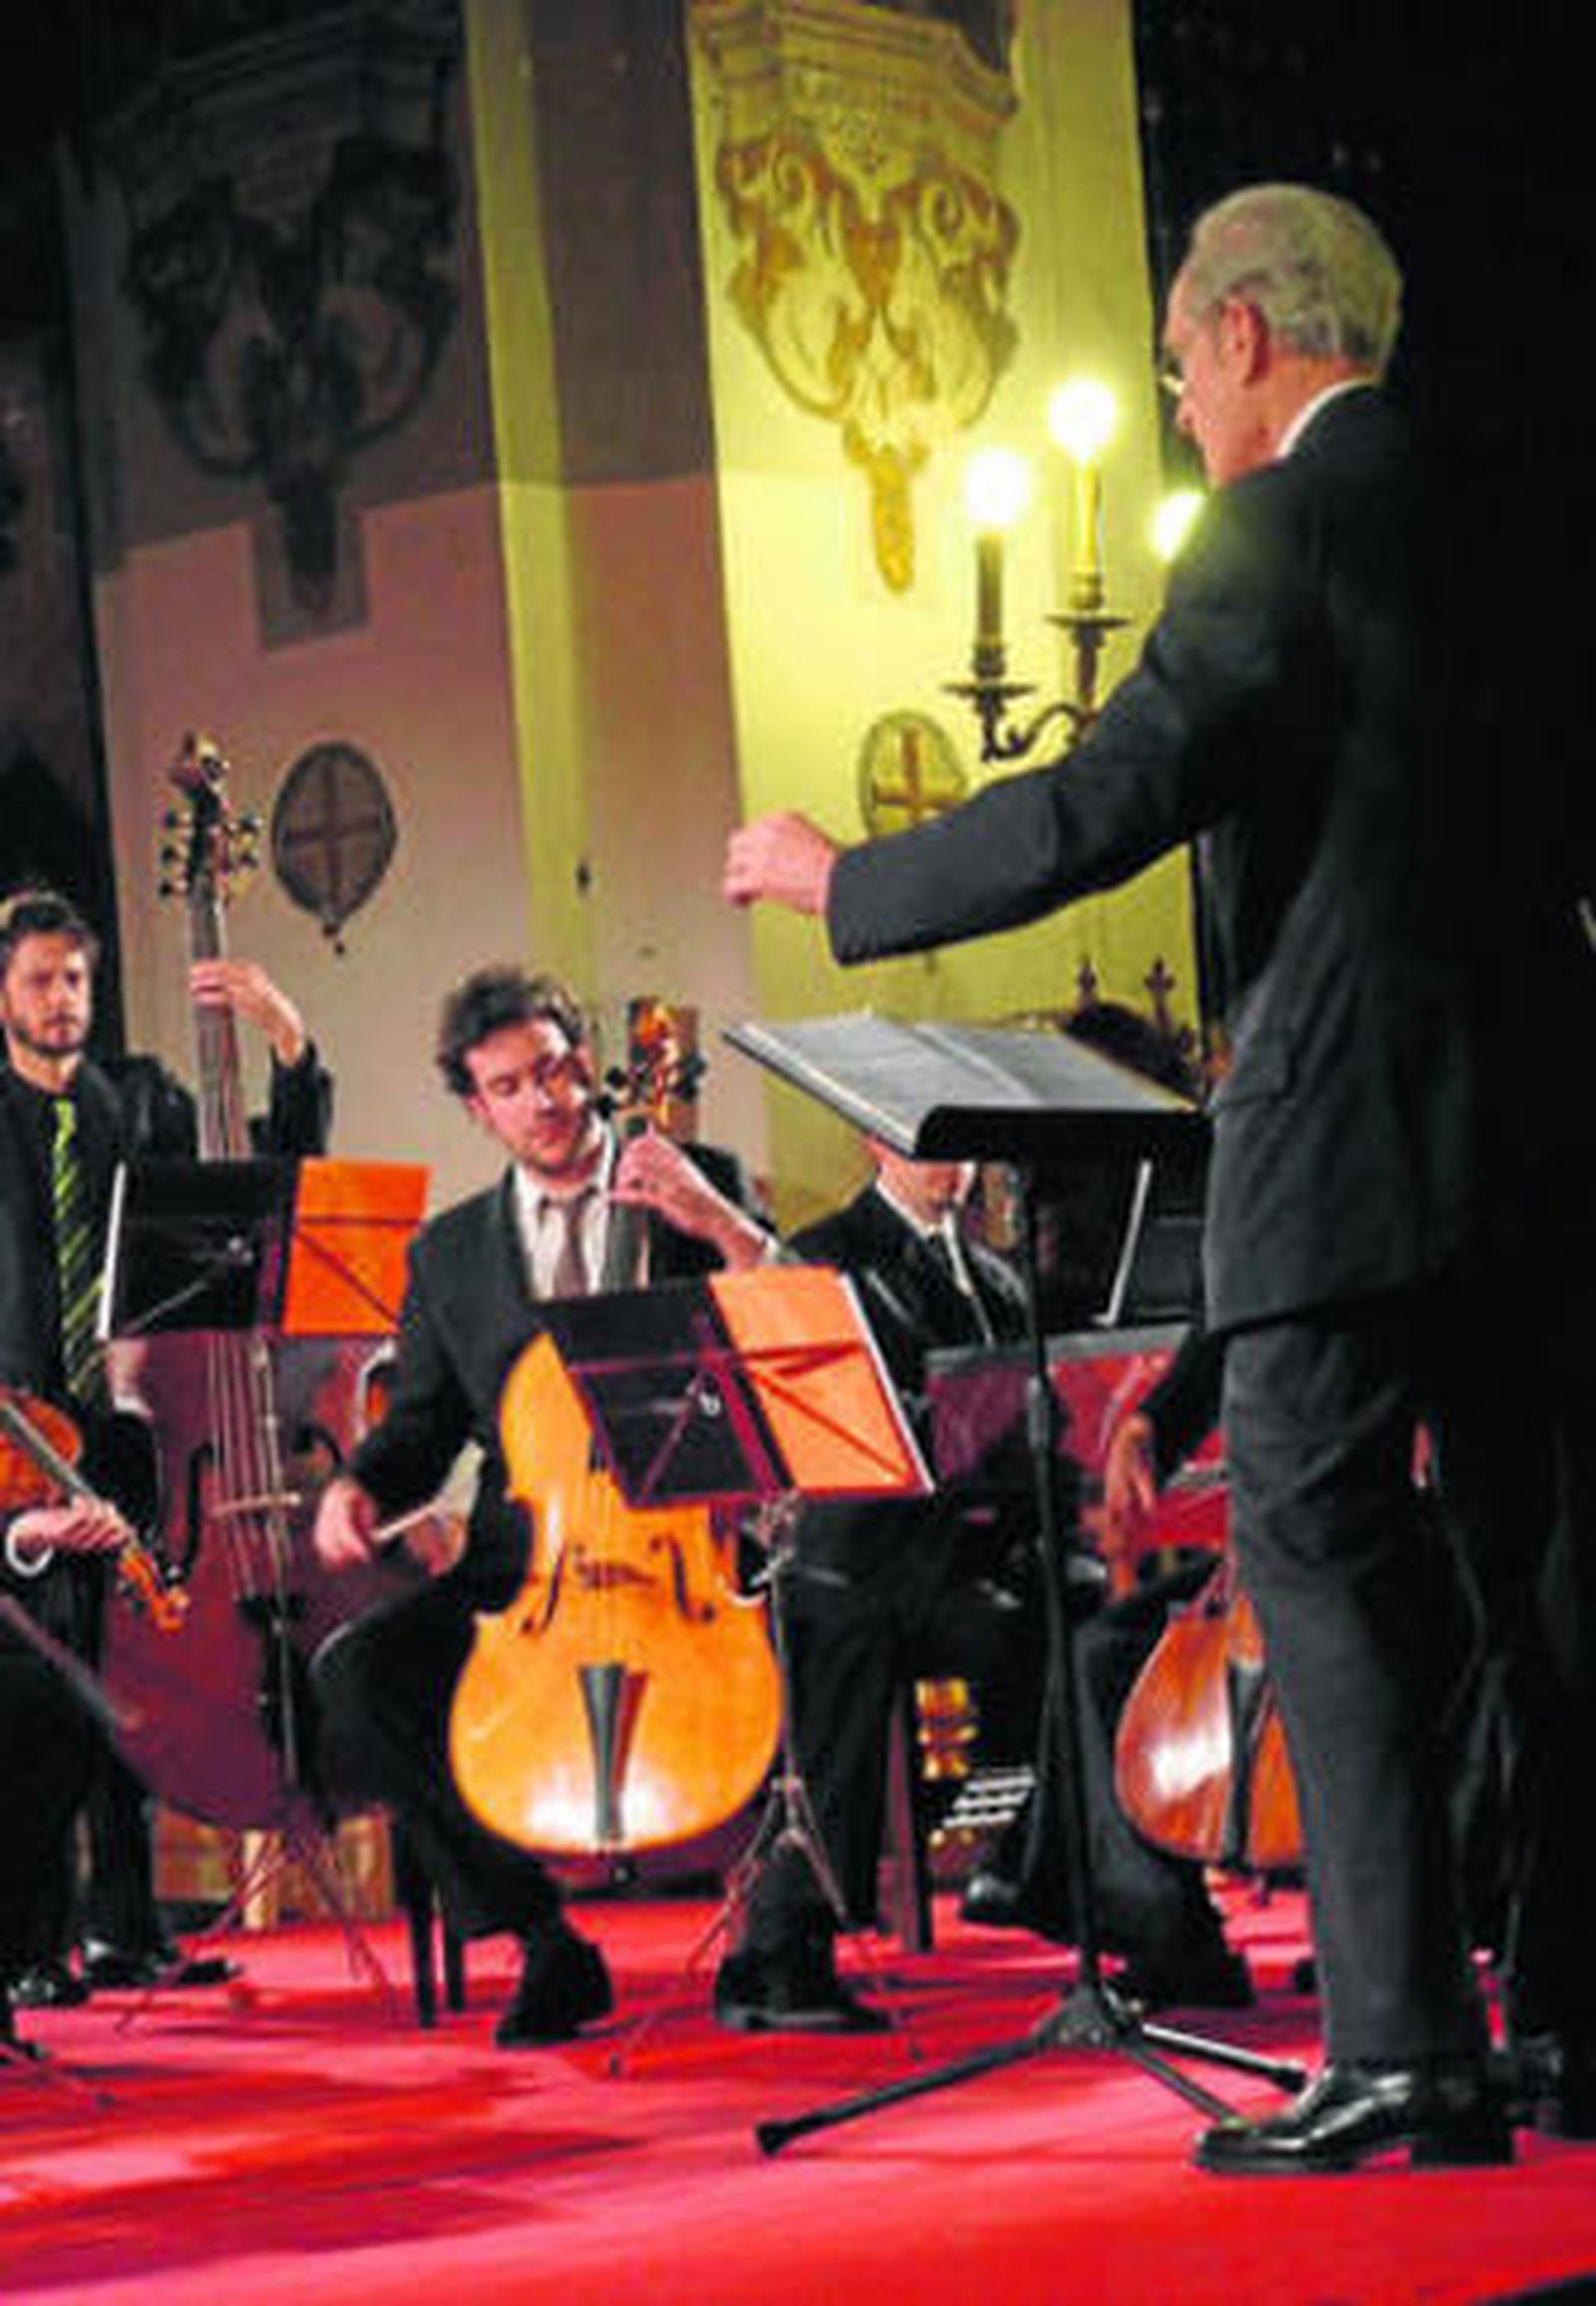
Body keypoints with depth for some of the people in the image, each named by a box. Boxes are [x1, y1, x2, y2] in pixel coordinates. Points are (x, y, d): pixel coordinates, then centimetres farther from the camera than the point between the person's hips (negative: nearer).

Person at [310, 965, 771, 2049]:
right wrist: (360, 1489, -3)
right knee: (354, 1673, -23)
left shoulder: (697, 1185, 8)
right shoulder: (450, 1252, 16)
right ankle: (543, 1939, -14)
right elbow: (421, 1426, 19)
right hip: (519, 1559, 3)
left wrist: (720, 1223, -17)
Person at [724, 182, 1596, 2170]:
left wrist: (840, 882, -4)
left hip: (1350, 1146, -8)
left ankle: (1406, 2053, -9)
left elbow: (1106, 805, -16)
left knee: (1325, 1576, -5)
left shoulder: (1283, 528, -10)